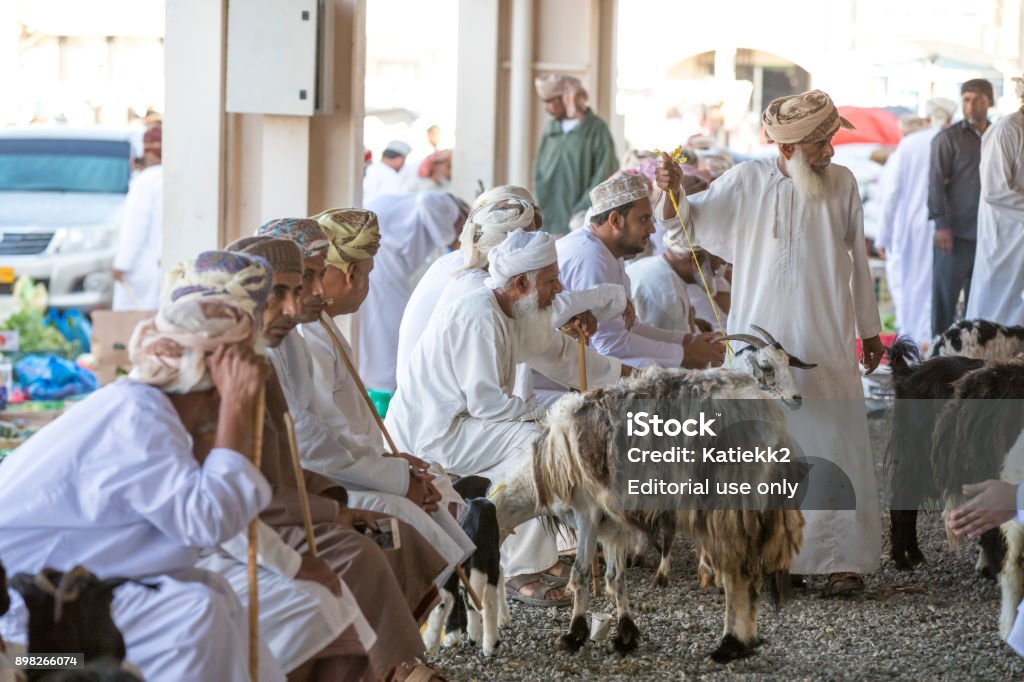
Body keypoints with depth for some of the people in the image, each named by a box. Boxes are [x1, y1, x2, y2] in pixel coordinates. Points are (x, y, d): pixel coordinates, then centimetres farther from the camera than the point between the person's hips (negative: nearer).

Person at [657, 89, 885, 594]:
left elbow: (856, 260, 9)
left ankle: (845, 558, 1)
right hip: (759, 341, 0)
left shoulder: (842, 183, 1)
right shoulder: (747, 182, -2)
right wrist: (673, 192, -25)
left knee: (835, 447, -3)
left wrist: (869, 330, 14)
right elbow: (688, 220, -2)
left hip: (825, 343, 0)